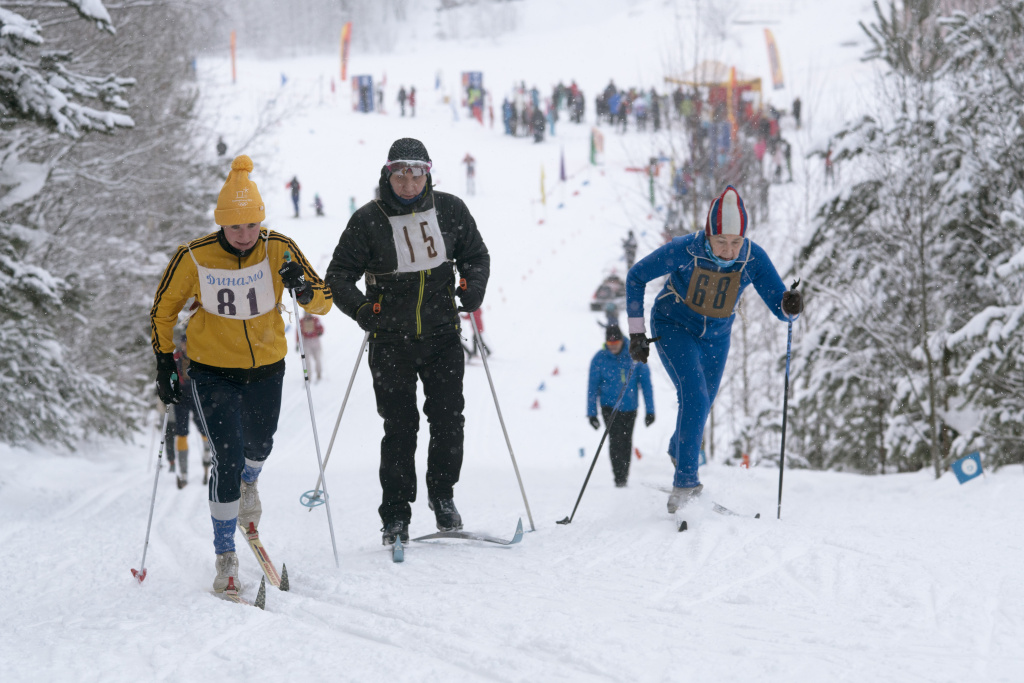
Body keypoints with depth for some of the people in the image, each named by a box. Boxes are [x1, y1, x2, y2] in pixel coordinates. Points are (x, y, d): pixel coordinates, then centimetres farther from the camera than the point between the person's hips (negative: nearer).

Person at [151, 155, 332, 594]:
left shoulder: (278, 250, -15)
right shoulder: (194, 258, -17)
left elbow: (323, 302, -11)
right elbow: (163, 310, 0)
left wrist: (303, 287, -32)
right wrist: (164, 363, -2)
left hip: (266, 371, 3)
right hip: (212, 372, -3)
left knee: (258, 447, 23)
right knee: (227, 458, -15)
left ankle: (248, 484, 61)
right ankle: (225, 557, -3)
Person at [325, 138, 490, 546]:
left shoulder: (450, 211, 1)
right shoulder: (368, 221, -5)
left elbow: (476, 255, 15)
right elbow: (339, 275, -2)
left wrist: (474, 285, -5)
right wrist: (360, 307, -18)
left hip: (442, 335, 2)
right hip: (391, 340, -2)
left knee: (448, 418, -1)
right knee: (400, 427, -2)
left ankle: (442, 496, 20)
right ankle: (395, 515, 7)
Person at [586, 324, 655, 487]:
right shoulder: (599, 359, -8)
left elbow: (645, 382, -1)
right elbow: (592, 387, -1)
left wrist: (650, 410, -3)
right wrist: (591, 413, -2)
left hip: (629, 406, 2)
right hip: (609, 406, -2)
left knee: (626, 442, 7)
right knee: (616, 439, -16)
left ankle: (624, 476, 22)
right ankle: (619, 478, -14)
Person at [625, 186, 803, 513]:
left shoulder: (753, 258, -25)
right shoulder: (684, 250, -31)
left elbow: (780, 309, -21)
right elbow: (636, 277, -17)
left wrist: (790, 306, -46)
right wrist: (636, 332, -18)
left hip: (716, 336, 4)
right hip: (673, 327, -4)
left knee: (702, 404, 18)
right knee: (694, 397, -22)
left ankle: (678, 451, 50)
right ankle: (685, 481, -16)